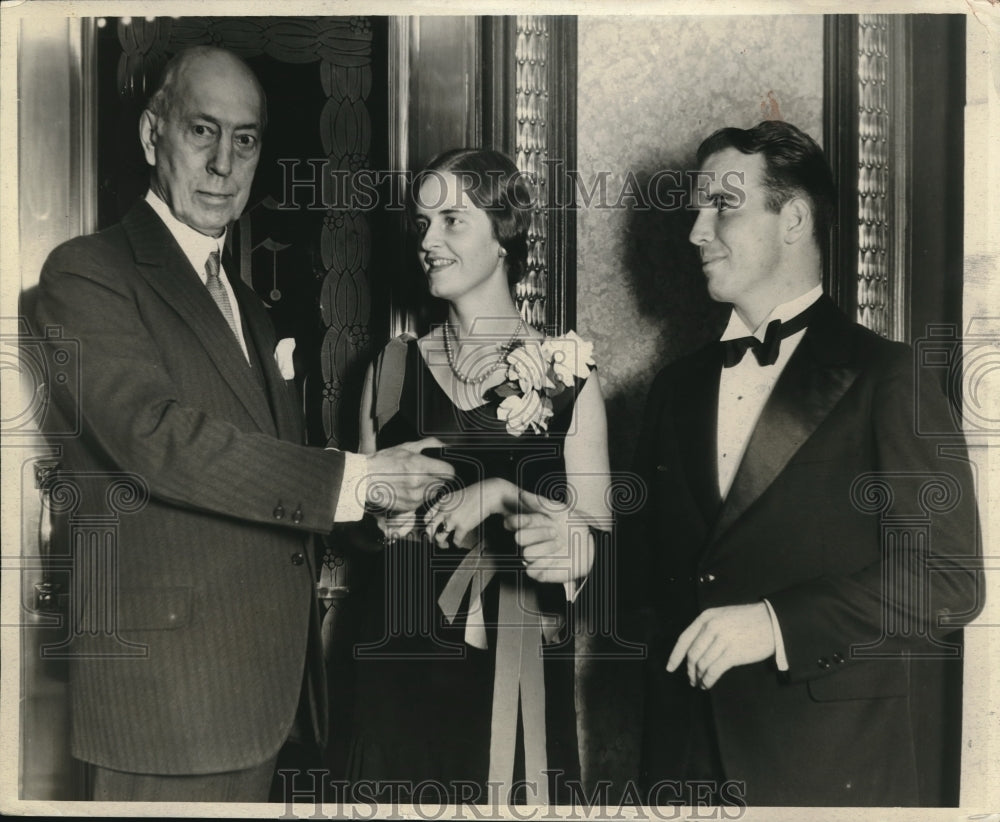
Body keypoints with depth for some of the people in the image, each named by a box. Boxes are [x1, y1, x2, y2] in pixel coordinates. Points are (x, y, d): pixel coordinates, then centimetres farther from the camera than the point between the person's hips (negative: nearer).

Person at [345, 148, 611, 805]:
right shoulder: (393, 368, 7)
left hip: (518, 670, -2)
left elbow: (596, 539, -3)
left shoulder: (564, 372, -1)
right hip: (403, 661, 2)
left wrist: (497, 495, -19)